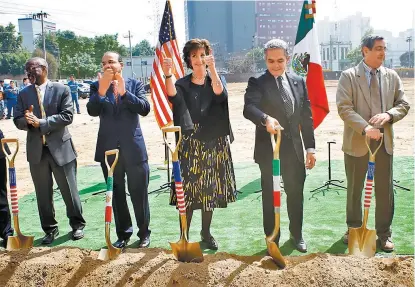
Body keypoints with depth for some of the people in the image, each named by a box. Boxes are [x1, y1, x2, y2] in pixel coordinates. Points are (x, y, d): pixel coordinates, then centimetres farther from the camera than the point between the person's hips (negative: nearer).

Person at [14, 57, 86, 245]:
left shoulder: (61, 90, -2)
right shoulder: (23, 94, 8)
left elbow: (67, 116, -12)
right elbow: (18, 121, 4)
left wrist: (41, 122, -18)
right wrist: (27, 121, -19)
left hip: (60, 147, -3)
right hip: (36, 150, 3)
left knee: (69, 189, 5)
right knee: (43, 193, 10)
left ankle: (77, 225, 23)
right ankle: (50, 229, 24)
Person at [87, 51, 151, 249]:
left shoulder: (134, 84, 2)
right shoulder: (97, 87, 5)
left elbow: (145, 109, -10)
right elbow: (92, 111, -10)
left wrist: (124, 92, -20)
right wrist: (102, 90, -25)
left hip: (133, 148, -1)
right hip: (109, 149, 2)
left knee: (139, 194, 6)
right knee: (117, 195, 11)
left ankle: (144, 233, 22)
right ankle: (123, 234, 24)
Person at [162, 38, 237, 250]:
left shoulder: (216, 80, 5)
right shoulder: (182, 84, 4)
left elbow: (219, 93, -20)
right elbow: (173, 96, -20)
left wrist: (212, 69, -37)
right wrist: (168, 74, -39)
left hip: (213, 143, 1)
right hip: (189, 143, -1)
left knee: (210, 189, 6)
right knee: (188, 189, -5)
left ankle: (206, 233, 21)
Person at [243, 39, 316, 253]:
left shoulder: (298, 82, 9)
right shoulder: (257, 83, -5)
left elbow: (306, 116, 9)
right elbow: (249, 108, -23)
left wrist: (310, 147, 6)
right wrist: (266, 119, -44)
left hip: (294, 148, 4)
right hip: (268, 148, -4)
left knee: (296, 193, 14)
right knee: (270, 195, 7)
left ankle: (296, 234, 34)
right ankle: (272, 239, 21)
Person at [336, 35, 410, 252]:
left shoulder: (392, 76, 8)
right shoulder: (348, 76, -4)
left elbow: (403, 104, 7)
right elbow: (344, 108, -13)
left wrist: (389, 114, -15)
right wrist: (365, 127, -24)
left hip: (384, 141, 3)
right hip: (357, 142, -3)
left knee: (385, 190, 8)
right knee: (354, 190, 11)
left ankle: (384, 233, 23)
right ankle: (353, 229, 29)